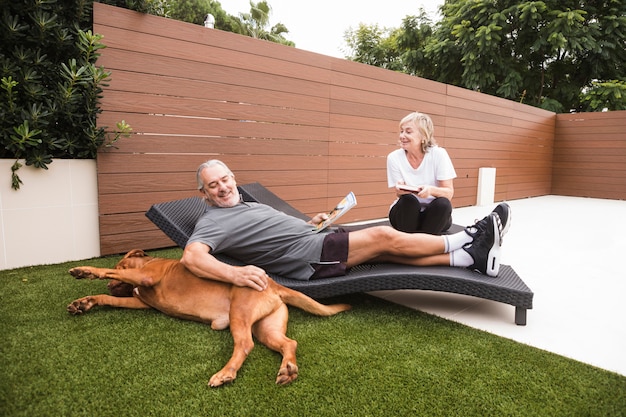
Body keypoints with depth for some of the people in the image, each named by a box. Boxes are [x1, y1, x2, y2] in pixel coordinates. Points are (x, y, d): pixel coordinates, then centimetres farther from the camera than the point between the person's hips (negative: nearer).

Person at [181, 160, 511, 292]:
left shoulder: (251, 205, 23)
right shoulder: (213, 222, -4)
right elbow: (191, 256, -23)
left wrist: (310, 222, 14)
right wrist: (234, 273, -41)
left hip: (316, 242, 9)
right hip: (310, 256, -9)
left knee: (385, 248, -2)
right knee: (383, 236, -11)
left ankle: (471, 256, 3)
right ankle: (467, 240, 3)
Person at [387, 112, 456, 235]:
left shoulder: (439, 154, -12)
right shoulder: (394, 157, -9)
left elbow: (449, 193, -14)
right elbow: (400, 195, -7)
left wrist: (431, 190, -36)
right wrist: (400, 190, -32)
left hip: (435, 215, 0)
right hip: (406, 213, 0)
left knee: (443, 203, -30)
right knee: (408, 201, -31)